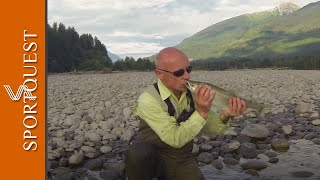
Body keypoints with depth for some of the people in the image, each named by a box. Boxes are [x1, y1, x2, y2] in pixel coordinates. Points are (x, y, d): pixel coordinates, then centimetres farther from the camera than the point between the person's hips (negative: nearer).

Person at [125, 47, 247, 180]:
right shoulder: (148, 100, -22)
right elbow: (175, 139, -28)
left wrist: (225, 116, -22)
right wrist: (201, 112, -36)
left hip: (182, 158, 5)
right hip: (151, 156, -5)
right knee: (138, 154, -36)